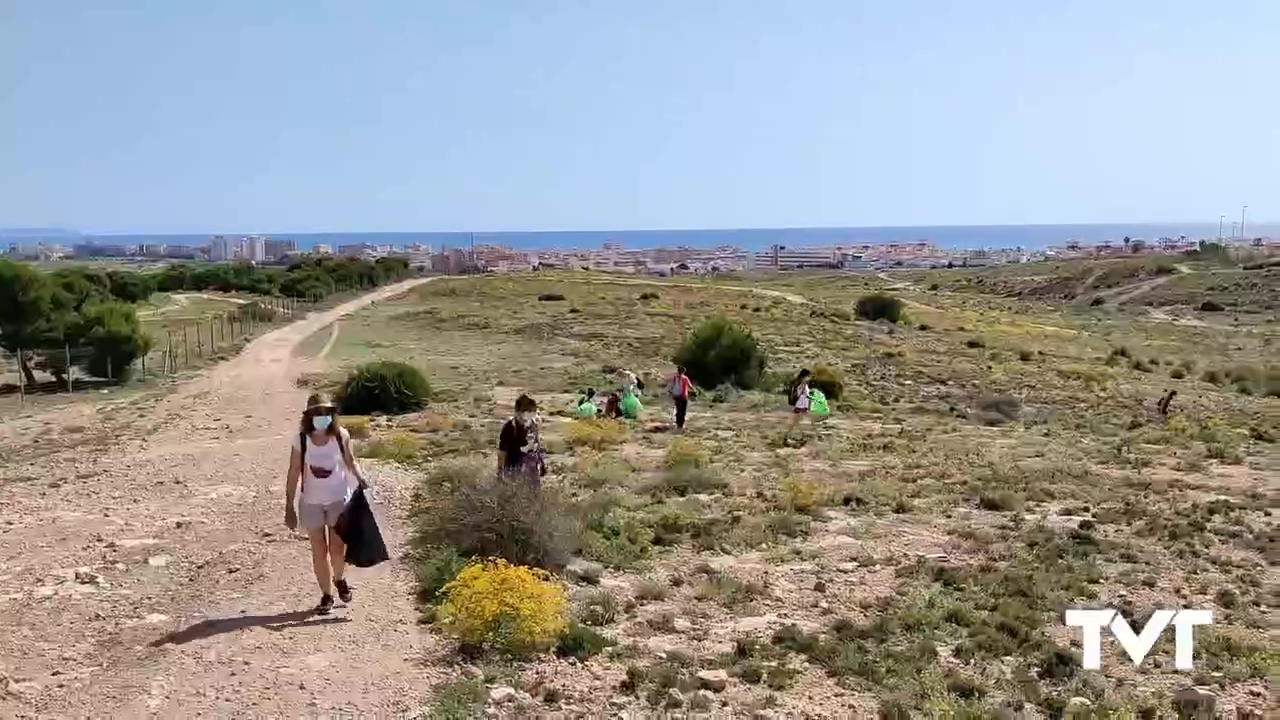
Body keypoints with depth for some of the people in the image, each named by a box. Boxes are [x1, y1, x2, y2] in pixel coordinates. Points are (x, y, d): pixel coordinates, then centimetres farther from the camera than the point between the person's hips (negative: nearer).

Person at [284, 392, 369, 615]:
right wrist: (289, 508, -4)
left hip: (338, 499, 0)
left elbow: (350, 462, 6)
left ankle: (339, 579, 30)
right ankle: (326, 595, 23)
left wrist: (360, 478, -14)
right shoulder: (301, 439, -11)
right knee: (319, 551, 6)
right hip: (311, 502, 0)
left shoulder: (341, 436, -10)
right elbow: (294, 474, -5)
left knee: (338, 549, -3)